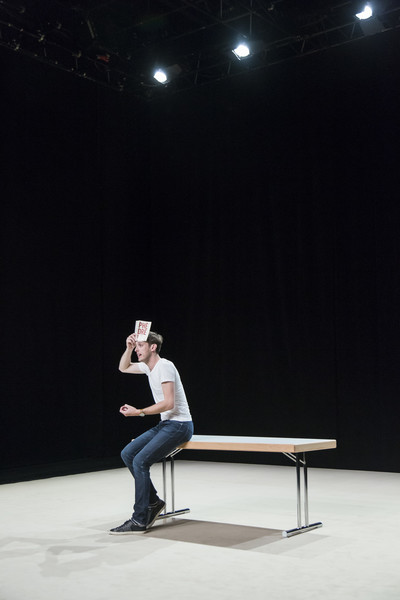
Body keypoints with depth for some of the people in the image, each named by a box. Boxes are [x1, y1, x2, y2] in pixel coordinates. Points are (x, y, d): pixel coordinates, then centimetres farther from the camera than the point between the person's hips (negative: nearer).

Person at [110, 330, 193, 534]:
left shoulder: (164, 366, -17)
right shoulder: (148, 367, 11)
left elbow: (168, 403, -25)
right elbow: (123, 368, 27)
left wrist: (139, 412, -22)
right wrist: (128, 348, 10)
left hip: (179, 425, -10)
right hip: (165, 424, 10)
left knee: (140, 461, -20)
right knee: (127, 454, 4)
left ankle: (139, 521, -13)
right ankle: (153, 502, 9)